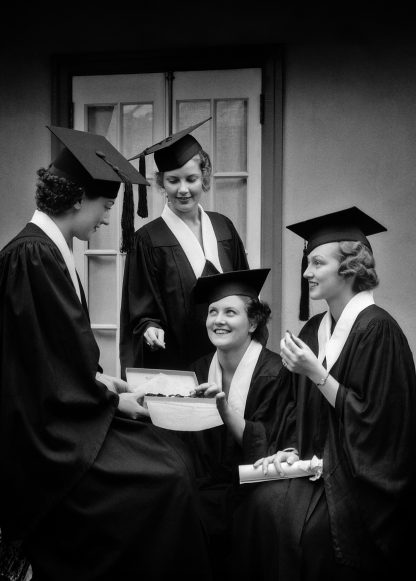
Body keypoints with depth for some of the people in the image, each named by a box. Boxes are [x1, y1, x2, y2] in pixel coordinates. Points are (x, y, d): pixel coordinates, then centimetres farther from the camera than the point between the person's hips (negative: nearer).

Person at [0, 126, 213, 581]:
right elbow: (47, 370, -19)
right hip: (46, 436, -10)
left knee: (175, 457, 1)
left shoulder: (48, 250, 10)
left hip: (64, 416, 10)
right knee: (164, 479, -15)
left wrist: (99, 380, 9)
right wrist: (113, 400, -8)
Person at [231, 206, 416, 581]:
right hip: (318, 463, 6)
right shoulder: (314, 330, 9)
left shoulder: (376, 330, -13)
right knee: (263, 503, -18)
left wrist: (316, 374, -19)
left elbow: (372, 420, -16)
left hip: (362, 477, -6)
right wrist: (291, 450, -4)